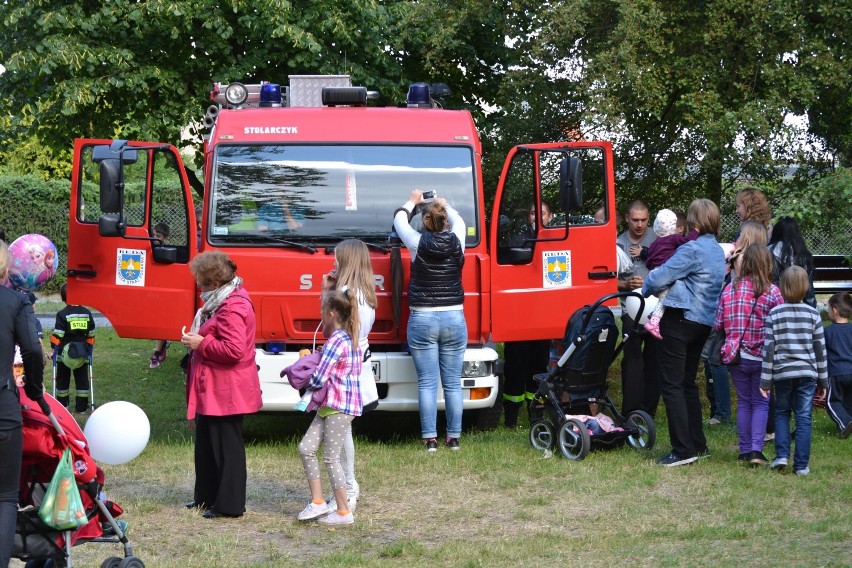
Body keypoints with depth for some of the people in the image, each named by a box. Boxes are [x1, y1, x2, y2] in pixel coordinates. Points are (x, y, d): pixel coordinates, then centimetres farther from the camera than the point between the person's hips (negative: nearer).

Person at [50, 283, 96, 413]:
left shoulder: (62, 314, -11)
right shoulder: (87, 313, 1)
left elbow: (57, 335, -13)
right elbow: (91, 334, 8)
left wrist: (54, 349, -6)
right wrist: (89, 348, 17)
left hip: (64, 352, -3)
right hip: (82, 353, 3)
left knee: (63, 379, 10)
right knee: (82, 378, 8)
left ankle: (62, 404, 15)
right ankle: (81, 406, 8)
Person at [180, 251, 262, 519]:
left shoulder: (232, 308, -21)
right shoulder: (221, 301, 14)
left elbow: (234, 349, -28)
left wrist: (201, 343, -20)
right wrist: (196, 340, 12)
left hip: (225, 392, -11)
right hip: (212, 389, 11)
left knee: (226, 446, -4)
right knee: (207, 442, 19)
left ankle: (230, 504, 2)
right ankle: (206, 497, 30)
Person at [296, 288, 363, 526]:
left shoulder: (336, 341, -18)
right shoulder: (349, 339, 12)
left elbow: (318, 380, -19)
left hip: (339, 407, -10)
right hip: (330, 405, 10)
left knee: (331, 457, -4)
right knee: (306, 448, 8)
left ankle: (344, 512, 2)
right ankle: (317, 502, 11)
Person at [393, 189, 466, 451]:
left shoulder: (418, 243, -7)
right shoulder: (456, 242, -3)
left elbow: (399, 219, 13)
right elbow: (459, 221, 22)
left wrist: (412, 201, 32)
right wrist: (445, 205, 40)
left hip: (422, 320, -2)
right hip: (454, 319, 2)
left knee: (427, 382, 1)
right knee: (453, 382, 7)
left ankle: (430, 438, -1)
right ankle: (454, 437, 10)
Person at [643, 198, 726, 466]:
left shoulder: (692, 249, -16)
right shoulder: (719, 251, 13)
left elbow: (659, 278, -15)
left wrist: (644, 290, 6)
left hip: (680, 320, -9)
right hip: (704, 322, 9)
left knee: (671, 384, -4)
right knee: (688, 383, 18)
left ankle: (683, 449, -7)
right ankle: (698, 445, 21)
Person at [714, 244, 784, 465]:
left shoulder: (730, 289, -2)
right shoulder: (772, 292, -10)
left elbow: (717, 325, 1)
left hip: (735, 357, 3)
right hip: (762, 358, -3)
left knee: (743, 401, 14)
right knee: (761, 403, 8)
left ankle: (744, 450, 13)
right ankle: (756, 450, -3)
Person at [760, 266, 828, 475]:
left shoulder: (774, 314, -4)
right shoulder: (813, 314, -1)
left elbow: (769, 348, -4)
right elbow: (820, 349, 3)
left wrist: (765, 380, 2)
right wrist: (822, 379, 12)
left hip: (782, 373, 0)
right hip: (807, 373, 0)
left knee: (781, 413, 18)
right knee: (804, 418, 4)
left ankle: (782, 455, 6)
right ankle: (801, 465, 3)